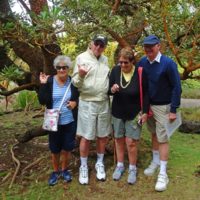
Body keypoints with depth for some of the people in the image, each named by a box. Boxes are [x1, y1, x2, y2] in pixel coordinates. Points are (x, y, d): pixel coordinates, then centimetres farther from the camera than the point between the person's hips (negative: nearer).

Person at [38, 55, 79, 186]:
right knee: (55, 149, 13)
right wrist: (43, 85, -22)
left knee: (67, 148, 12)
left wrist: (75, 102, -15)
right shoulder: (49, 81, -8)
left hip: (70, 122, 1)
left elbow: (80, 97, 6)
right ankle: (56, 171, 34)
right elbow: (42, 101, -14)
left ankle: (65, 170, 35)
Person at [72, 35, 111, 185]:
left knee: (103, 136, 13)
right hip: (87, 103, -5)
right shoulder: (82, 58, -8)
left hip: (104, 103, 5)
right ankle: (84, 167, 22)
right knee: (86, 137, 4)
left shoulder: (105, 59, 9)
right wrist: (80, 75, -30)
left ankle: (100, 163, 32)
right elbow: (75, 83, -10)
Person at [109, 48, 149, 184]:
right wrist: (112, 90, -24)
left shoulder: (140, 73, -15)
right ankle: (120, 165, 32)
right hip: (118, 112, 3)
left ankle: (133, 169, 21)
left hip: (134, 113, -3)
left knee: (131, 142, 1)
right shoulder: (115, 70, -7)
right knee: (119, 140, 14)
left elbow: (145, 94, -7)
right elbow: (108, 89, 0)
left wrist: (145, 112, -9)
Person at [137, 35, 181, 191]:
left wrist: (173, 110, -15)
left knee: (162, 139, 0)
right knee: (154, 135, 17)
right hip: (148, 105, 5)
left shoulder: (168, 63, -16)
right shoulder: (142, 63, -3)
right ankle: (155, 162, 35)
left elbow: (176, 87, -13)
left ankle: (163, 174, 9)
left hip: (163, 106, -4)